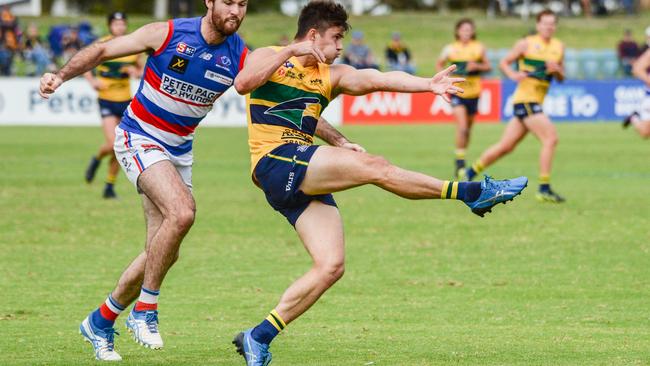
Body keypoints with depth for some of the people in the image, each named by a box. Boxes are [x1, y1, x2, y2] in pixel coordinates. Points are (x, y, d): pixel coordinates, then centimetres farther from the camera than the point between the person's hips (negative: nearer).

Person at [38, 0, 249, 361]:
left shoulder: (241, 57, -7)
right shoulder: (167, 34, -16)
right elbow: (102, 50, -8)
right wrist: (61, 75, -23)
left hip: (179, 150, 5)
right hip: (139, 139, -5)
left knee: (163, 253, 4)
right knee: (182, 212, -30)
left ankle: (101, 321, 24)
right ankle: (144, 310, -17)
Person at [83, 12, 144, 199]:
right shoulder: (101, 46, -7)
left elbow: (141, 69, 15)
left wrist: (136, 72, -8)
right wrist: (92, 81, -12)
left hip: (125, 101, 3)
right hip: (107, 101, -3)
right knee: (113, 145, -17)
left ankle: (110, 187, 18)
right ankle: (97, 159, 18)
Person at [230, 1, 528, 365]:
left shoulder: (333, 75, 19)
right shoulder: (269, 57, 6)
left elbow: (378, 79, 2)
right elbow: (242, 84, -17)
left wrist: (428, 84, -15)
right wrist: (291, 51, -17)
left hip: (306, 178, 8)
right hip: (276, 162, -8)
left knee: (331, 266, -6)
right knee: (372, 166, -20)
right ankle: (472, 192, -16)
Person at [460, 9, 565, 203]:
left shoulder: (558, 47, 12)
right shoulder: (526, 44, -3)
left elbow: (561, 78, 16)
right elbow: (503, 63, 3)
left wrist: (557, 70, -6)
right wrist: (513, 74, -16)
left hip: (536, 102, 7)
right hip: (525, 99, -7)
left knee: (506, 146, 12)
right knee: (550, 138, -18)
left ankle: (469, 173, 25)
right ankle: (544, 189, -16)